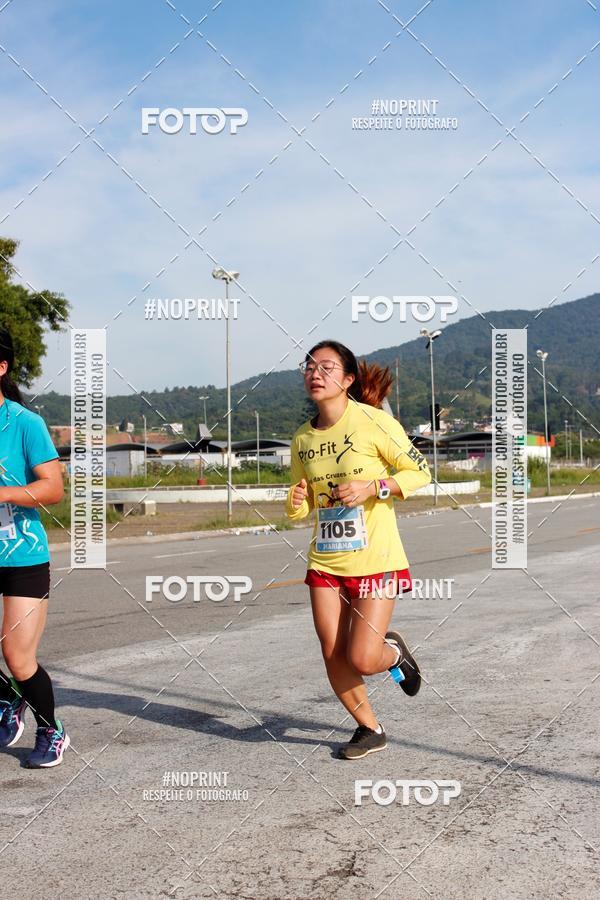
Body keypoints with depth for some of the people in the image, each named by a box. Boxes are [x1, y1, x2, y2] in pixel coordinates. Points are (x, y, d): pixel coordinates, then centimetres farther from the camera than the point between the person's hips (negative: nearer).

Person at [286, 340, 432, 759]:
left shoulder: (374, 422, -11)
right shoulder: (303, 438, 6)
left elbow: (420, 472, -6)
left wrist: (372, 488, -19)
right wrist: (296, 503, -8)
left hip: (375, 561, -5)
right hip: (325, 562, 5)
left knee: (362, 660, -8)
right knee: (333, 656, 4)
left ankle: (394, 651, 29)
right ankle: (370, 730, 29)